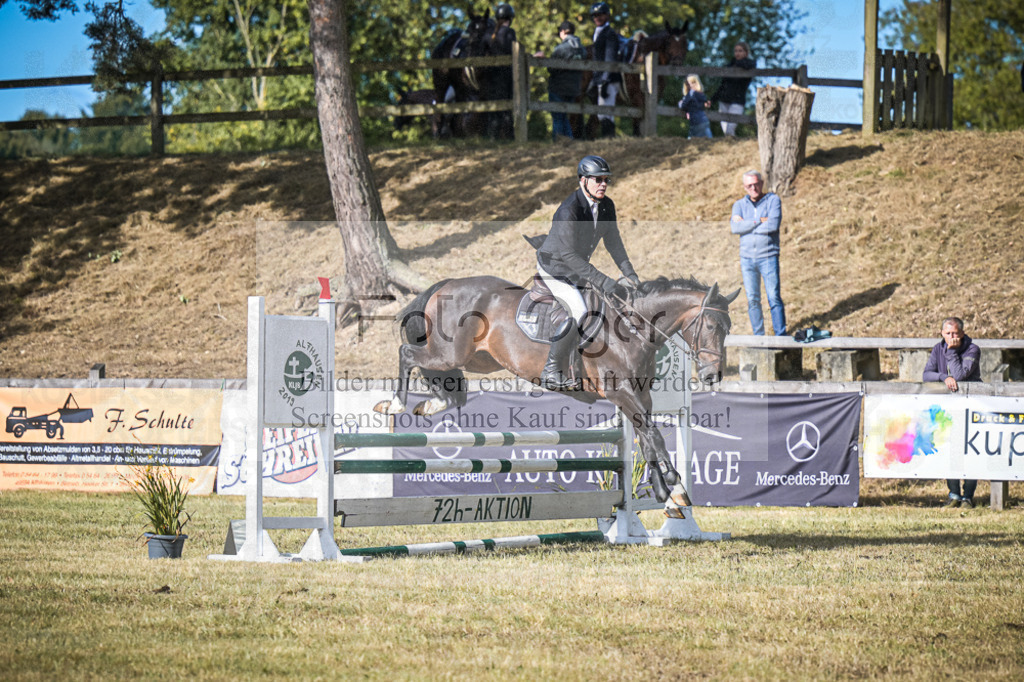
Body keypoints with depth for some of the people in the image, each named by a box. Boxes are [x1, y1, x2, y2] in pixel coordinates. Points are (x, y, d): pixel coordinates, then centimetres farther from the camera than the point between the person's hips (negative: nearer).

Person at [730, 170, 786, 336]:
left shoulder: (773, 200, 1)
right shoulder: (739, 205, 10)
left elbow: (773, 225, -15)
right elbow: (735, 228, -8)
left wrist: (747, 225, -8)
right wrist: (759, 222, -13)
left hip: (768, 256, -3)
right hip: (747, 258, 3)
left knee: (774, 297, -7)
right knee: (752, 299, 4)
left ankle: (780, 334, -1)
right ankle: (758, 336, 12)